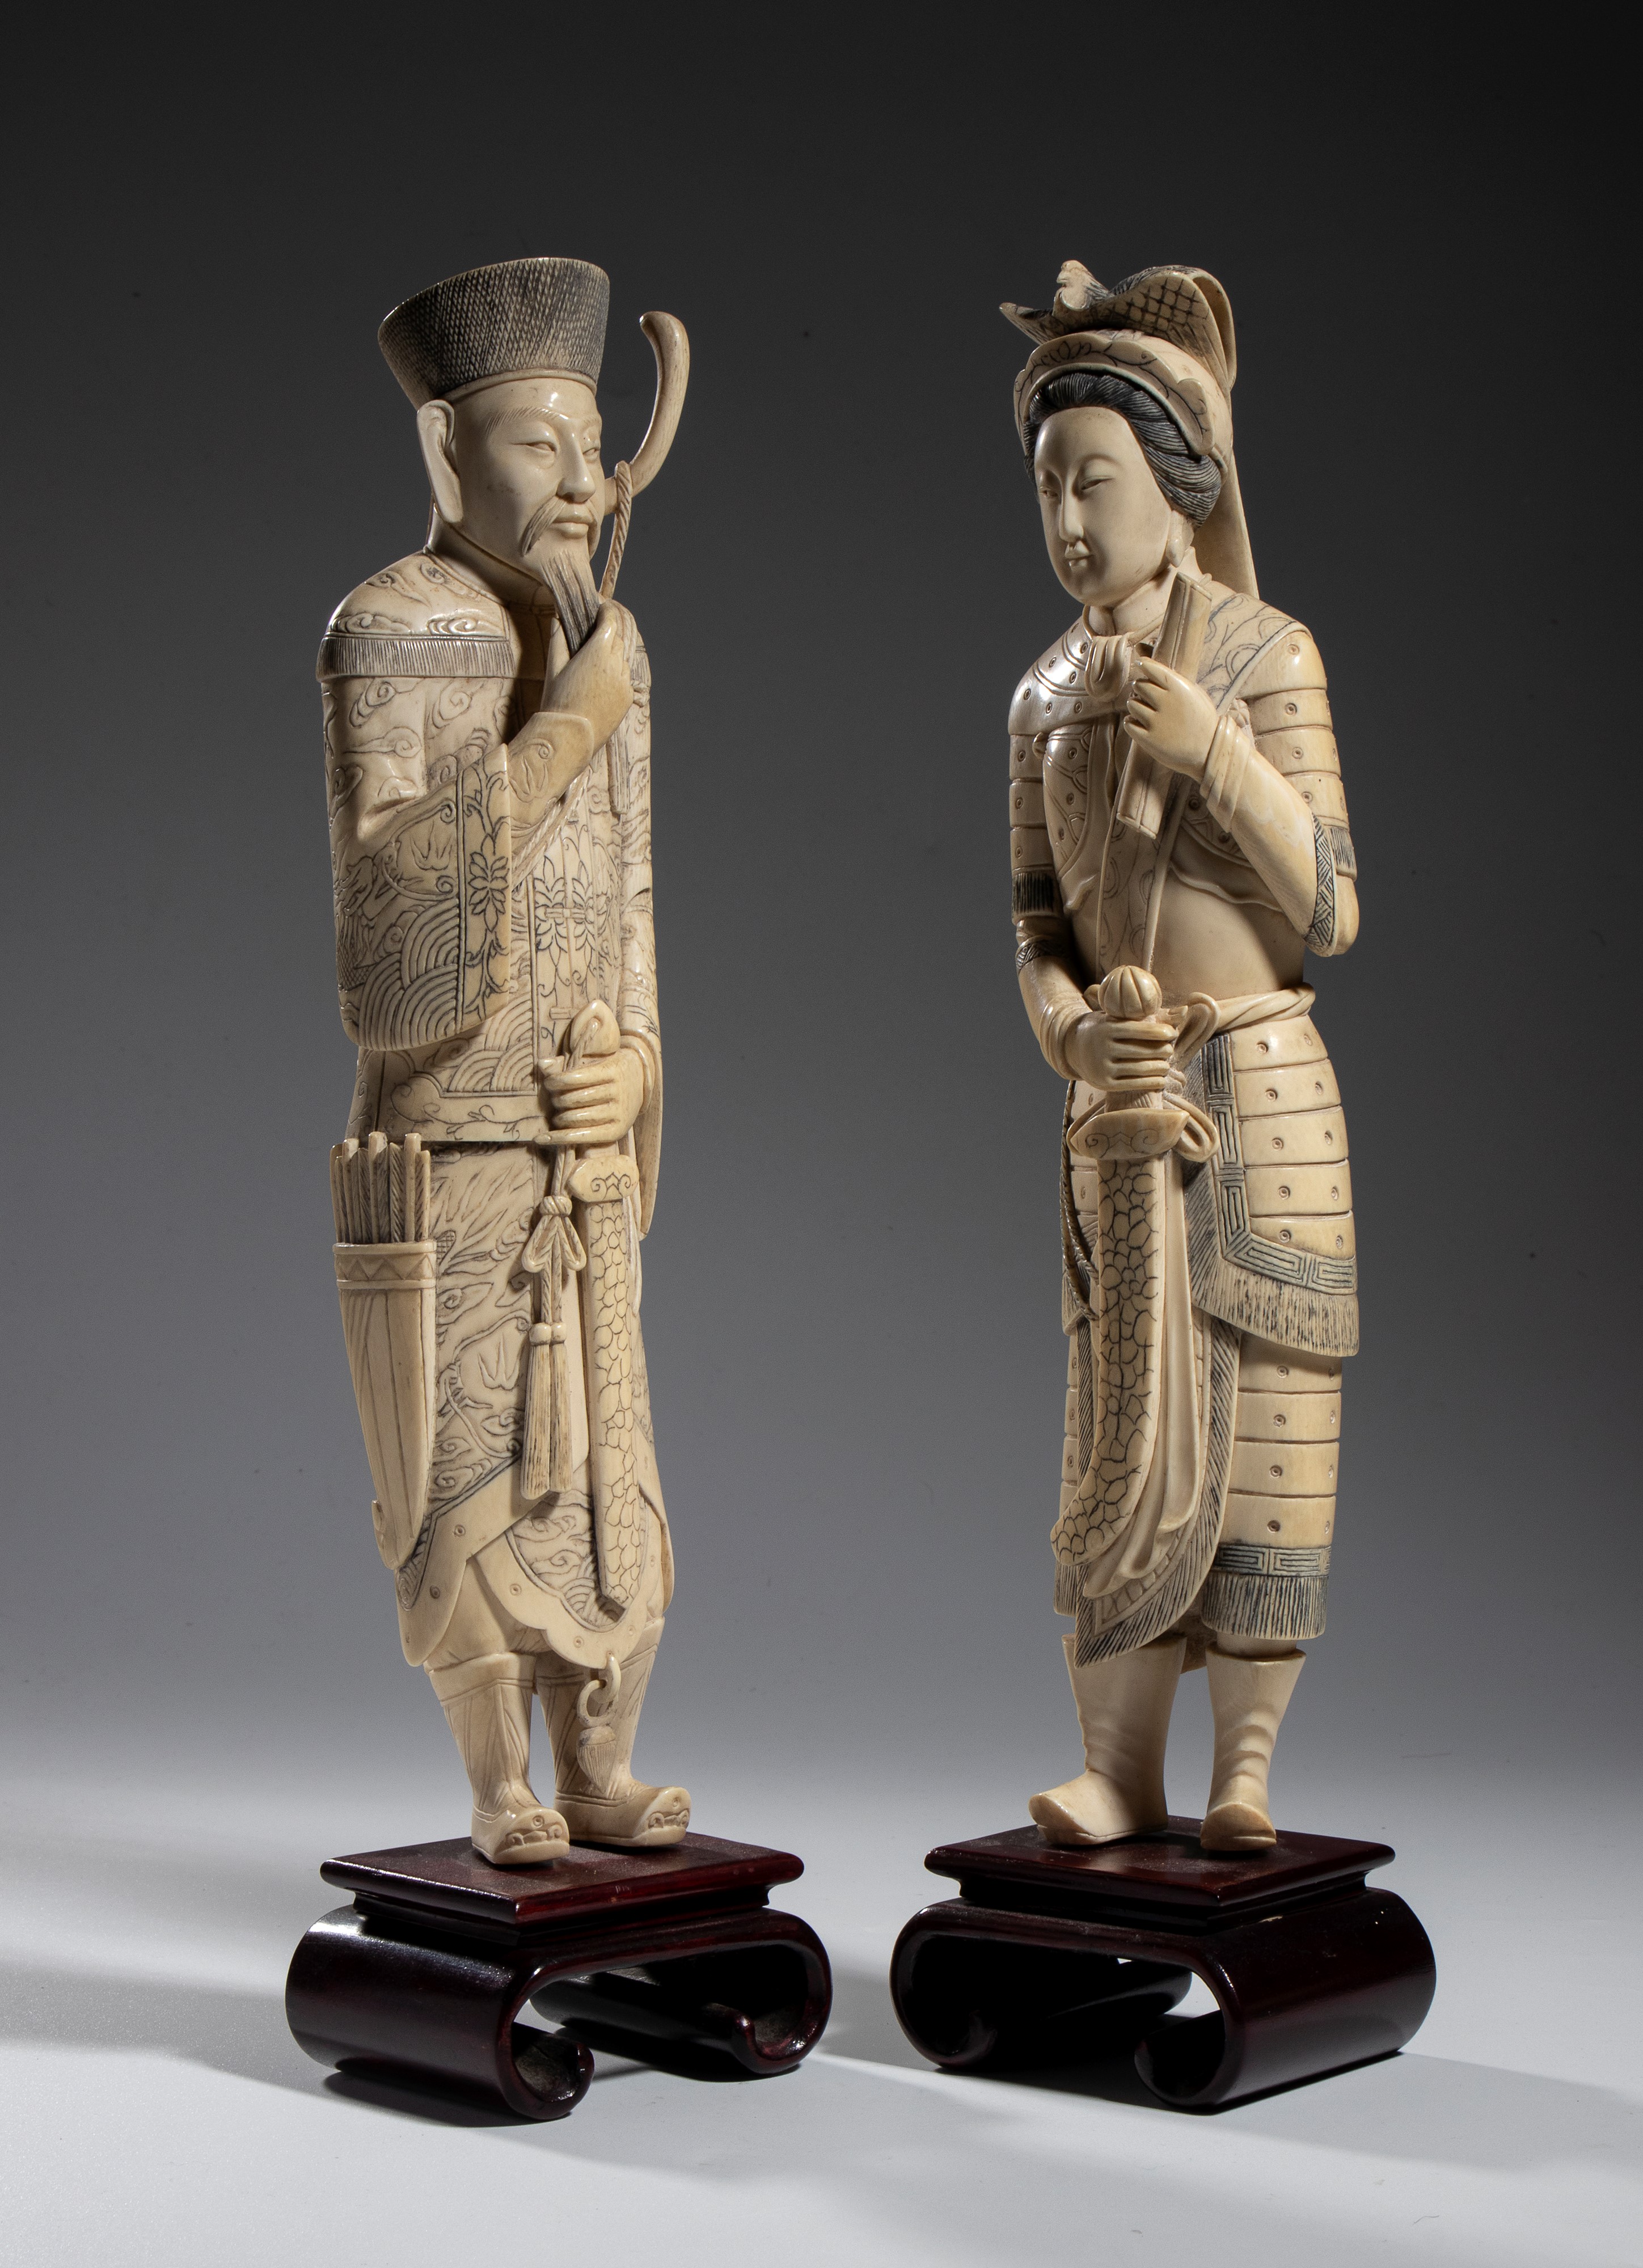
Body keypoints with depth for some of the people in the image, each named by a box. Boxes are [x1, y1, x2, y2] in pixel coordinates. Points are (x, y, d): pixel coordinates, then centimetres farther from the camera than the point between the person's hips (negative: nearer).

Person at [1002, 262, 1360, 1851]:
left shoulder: (1265, 653, -3)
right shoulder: (1047, 695, 10)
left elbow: (1328, 912, -7)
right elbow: (1036, 927, 11)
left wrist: (1211, 751, -18)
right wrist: (1076, 1030, -10)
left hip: (1260, 1092, -3)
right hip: (1117, 1119, 3)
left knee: (1263, 1426, 1)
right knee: (1129, 1438, 3)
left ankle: (1245, 1769, 12)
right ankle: (1118, 1768, 11)